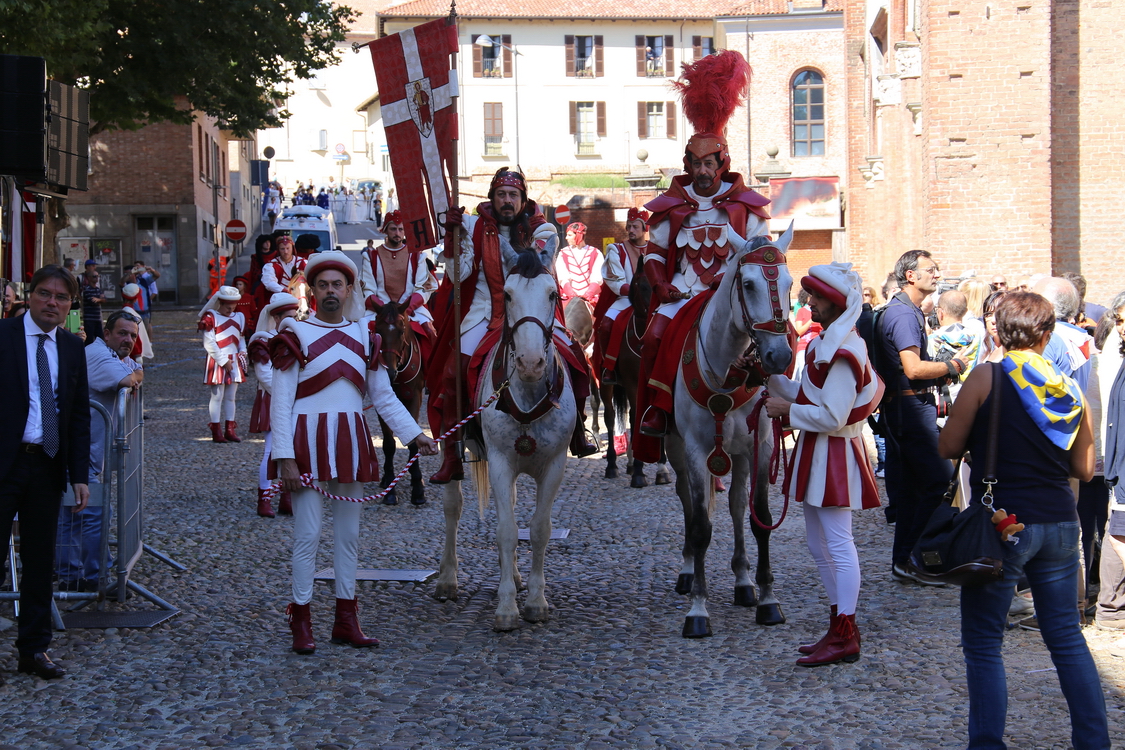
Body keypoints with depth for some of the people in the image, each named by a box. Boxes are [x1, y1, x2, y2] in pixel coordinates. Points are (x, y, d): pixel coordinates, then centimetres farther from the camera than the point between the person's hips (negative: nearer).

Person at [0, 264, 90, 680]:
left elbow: (80, 416, 11)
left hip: (47, 466, 5)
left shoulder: (73, 348, 9)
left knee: (40, 561, 10)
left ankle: (34, 649, 19)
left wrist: (80, 476, 4)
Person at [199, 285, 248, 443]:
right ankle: (216, 432, -1)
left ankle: (230, 430, 14)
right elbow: (209, 343, -11)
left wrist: (243, 351, 3)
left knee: (231, 396, 9)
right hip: (217, 362, -6)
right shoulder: (210, 317, -6)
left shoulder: (239, 318, 13)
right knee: (217, 396, -4)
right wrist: (223, 361, -14)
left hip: (234, 361, 6)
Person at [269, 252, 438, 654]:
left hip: (351, 442, 5)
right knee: (308, 534, -3)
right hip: (308, 443, -5)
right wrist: (285, 458, -15)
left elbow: (384, 397, 15)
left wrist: (416, 434, 6)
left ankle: (346, 621, 17)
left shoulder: (364, 337, 9)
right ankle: (301, 623, 6)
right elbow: (280, 403, -8)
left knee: (349, 533, 9)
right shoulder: (295, 335, -4)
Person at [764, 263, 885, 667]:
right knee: (819, 544, 15)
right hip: (816, 453, 11)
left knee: (838, 544, -6)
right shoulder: (823, 344, 12)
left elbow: (832, 417, -23)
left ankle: (844, 637, -1)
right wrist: (772, 375, 5)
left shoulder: (844, 351, -19)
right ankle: (839, 627, 24)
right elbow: (807, 395, 15)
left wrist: (787, 410, -14)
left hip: (833, 453, -11)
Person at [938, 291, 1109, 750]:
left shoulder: (987, 378, -7)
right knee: (1067, 635, 15)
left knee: (983, 643, 3)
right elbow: (1083, 469, 11)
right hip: (1059, 523, 5)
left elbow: (948, 447, -4)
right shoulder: (1070, 388, 5)